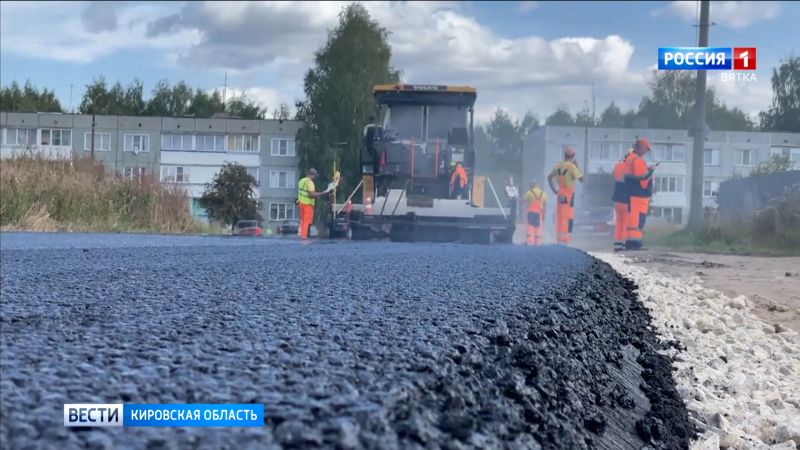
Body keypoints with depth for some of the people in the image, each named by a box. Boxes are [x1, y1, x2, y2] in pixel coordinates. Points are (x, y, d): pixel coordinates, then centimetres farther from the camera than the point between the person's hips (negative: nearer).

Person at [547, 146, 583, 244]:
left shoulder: (558, 165, 8)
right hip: (569, 195, -7)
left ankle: (559, 241, 18)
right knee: (568, 219, -5)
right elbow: (581, 179, -13)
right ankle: (564, 241, -9)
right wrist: (577, 166, -5)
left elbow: (549, 177, 15)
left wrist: (554, 190, 15)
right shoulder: (571, 166, -14)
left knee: (559, 218, 12)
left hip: (560, 194, 7)